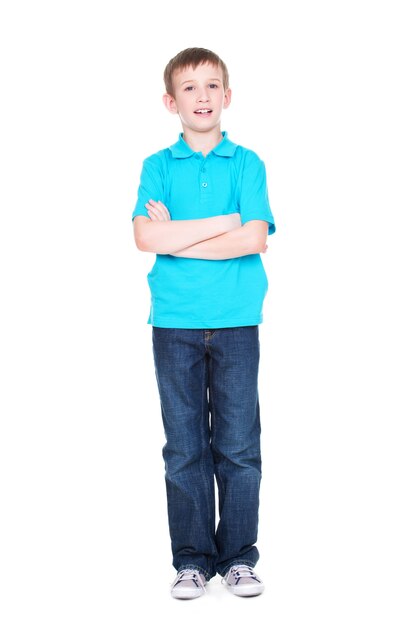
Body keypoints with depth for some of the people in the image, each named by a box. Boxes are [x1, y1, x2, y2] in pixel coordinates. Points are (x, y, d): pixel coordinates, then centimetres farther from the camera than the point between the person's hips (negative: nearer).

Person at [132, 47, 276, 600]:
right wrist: (225, 221, -9)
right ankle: (192, 559, 15)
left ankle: (238, 555, 15)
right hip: (175, 322, 1)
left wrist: (177, 239, -8)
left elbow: (255, 239, -8)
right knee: (184, 446, 4)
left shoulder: (247, 164, 6)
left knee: (239, 445, 2)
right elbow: (146, 237, -8)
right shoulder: (157, 167, 8)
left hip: (236, 321, 0)